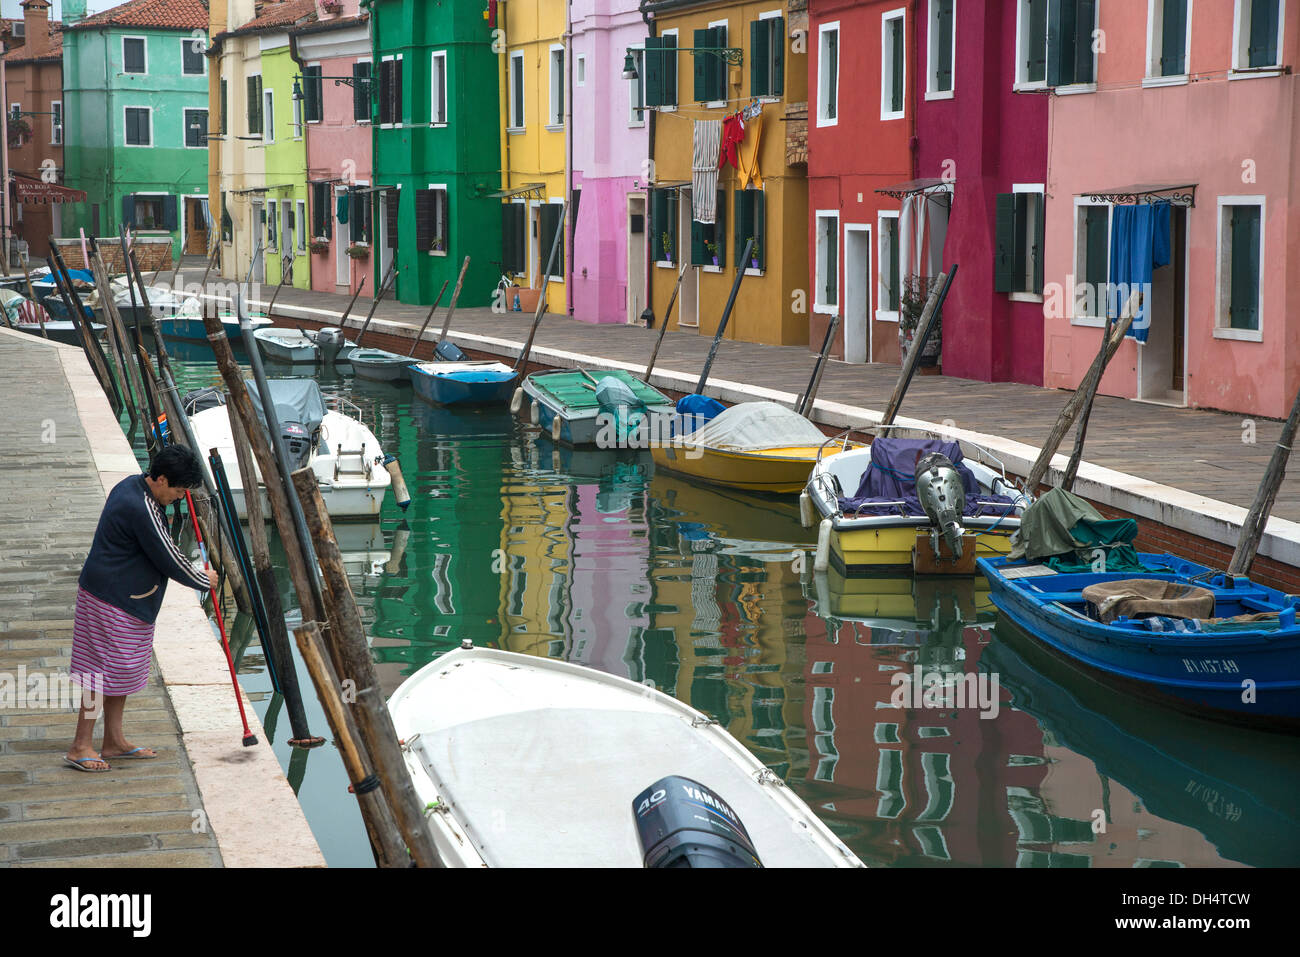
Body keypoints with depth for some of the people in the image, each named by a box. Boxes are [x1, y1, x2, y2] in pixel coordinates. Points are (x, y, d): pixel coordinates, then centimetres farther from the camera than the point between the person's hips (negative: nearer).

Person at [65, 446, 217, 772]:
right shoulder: (142, 510, -24)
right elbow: (169, 561, -17)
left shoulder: (131, 485, 6)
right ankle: (80, 747, 1)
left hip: (120, 595, 11)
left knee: (124, 668, 15)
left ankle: (114, 741, 24)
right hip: (115, 599, -11)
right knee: (108, 669, -5)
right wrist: (204, 580, -2)